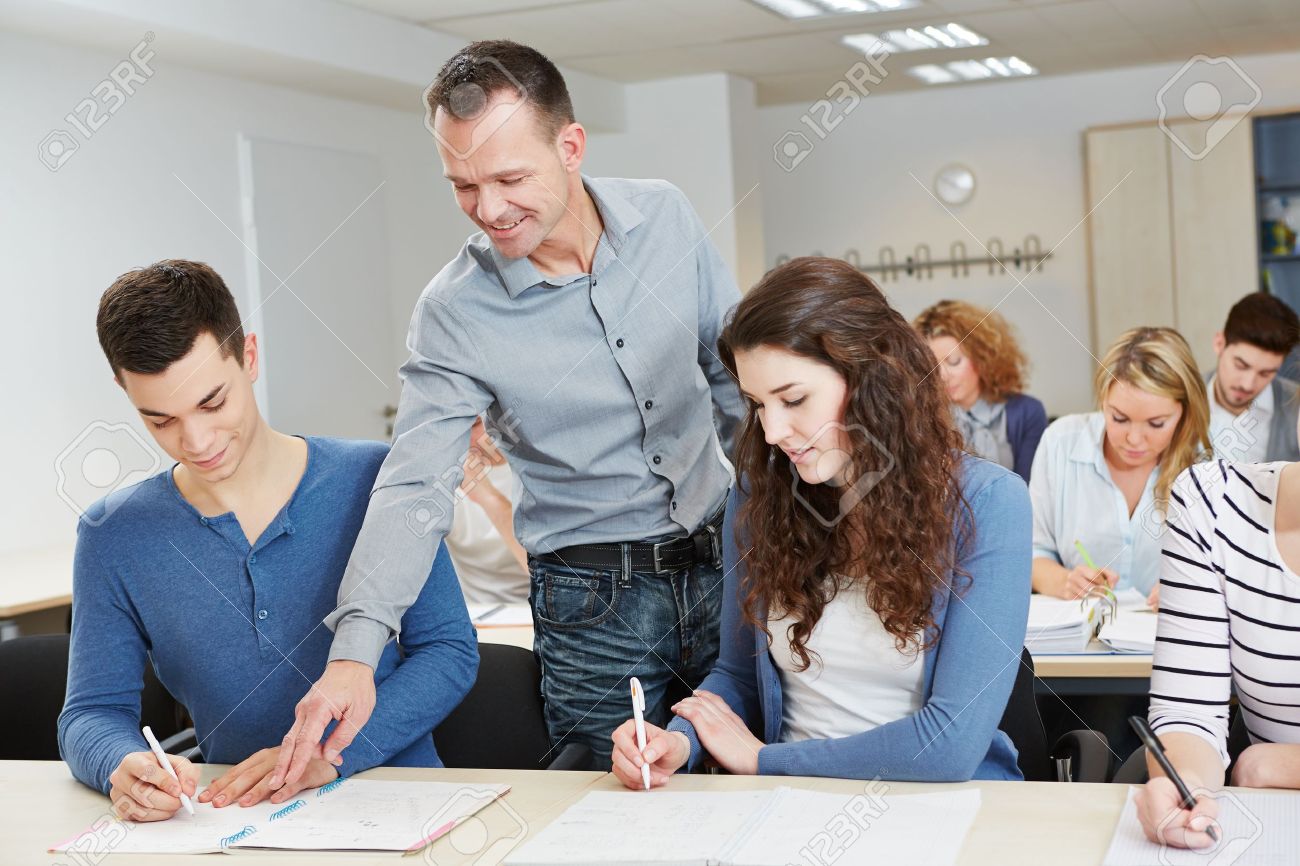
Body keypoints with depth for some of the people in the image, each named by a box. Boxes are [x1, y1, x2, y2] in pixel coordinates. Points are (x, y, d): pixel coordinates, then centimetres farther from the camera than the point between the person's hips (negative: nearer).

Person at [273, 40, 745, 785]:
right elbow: (414, 489, -19)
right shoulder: (455, 311, -14)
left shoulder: (666, 217, -6)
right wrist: (355, 649, -31)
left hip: (721, 562, 3)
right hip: (591, 601, -3)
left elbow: (739, 376, 6)